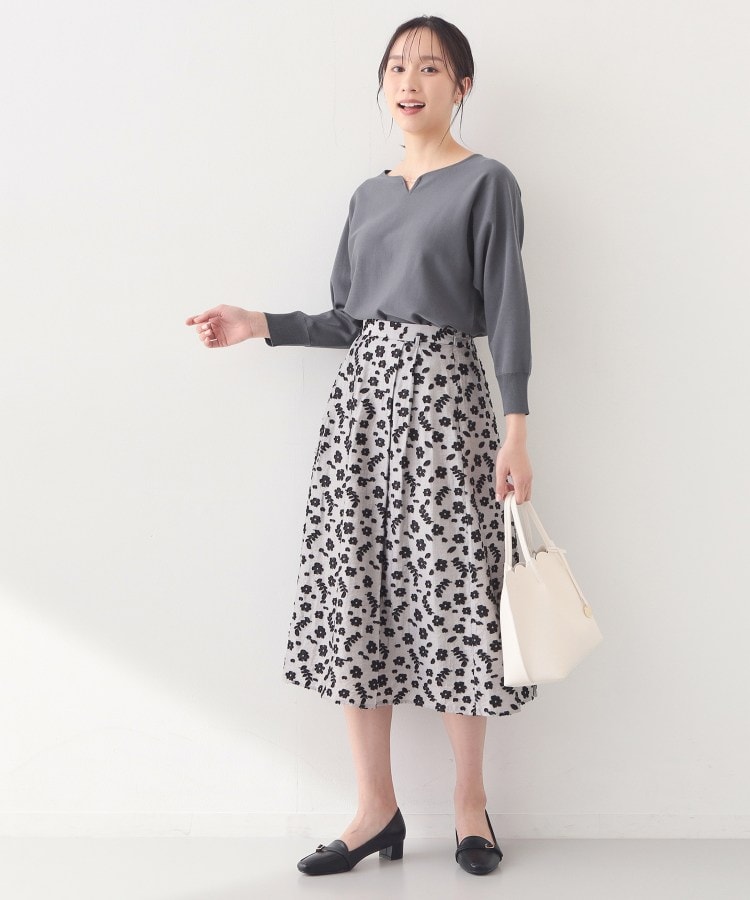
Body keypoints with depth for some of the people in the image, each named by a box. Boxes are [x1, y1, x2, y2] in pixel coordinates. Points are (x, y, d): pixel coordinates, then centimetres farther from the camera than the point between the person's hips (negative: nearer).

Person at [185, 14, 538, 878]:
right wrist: (259, 325, 9)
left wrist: (516, 429, -12)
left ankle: (469, 800, 13)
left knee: (450, 589, -3)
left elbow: (505, 309, -5)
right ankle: (376, 808, 10)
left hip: (441, 393, -5)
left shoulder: (485, 181, 1)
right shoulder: (369, 195, 17)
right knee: (354, 593, 1)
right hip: (362, 393, 6)